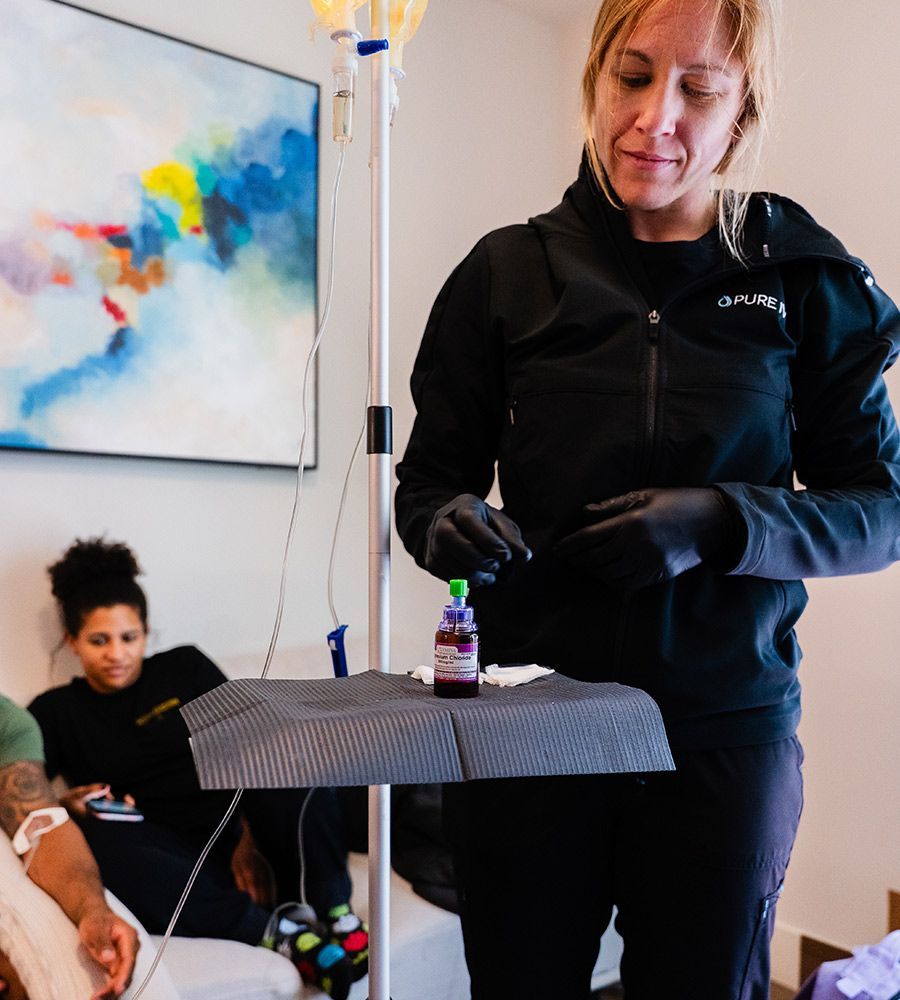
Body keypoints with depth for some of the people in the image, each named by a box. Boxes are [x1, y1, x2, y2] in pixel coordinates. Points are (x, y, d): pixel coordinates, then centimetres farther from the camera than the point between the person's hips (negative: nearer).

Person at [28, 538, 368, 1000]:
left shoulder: (186, 669, 12)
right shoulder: (56, 713, 14)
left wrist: (251, 839, -11)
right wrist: (66, 802, -15)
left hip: (239, 839, 0)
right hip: (174, 861, 0)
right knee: (96, 840, -33)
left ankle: (332, 908, -25)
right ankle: (272, 927, -33)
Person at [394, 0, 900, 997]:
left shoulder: (805, 282, 1)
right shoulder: (507, 273, 1)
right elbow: (428, 476, 5)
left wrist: (721, 524, -17)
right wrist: (446, 523, -19)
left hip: (726, 728, 0)